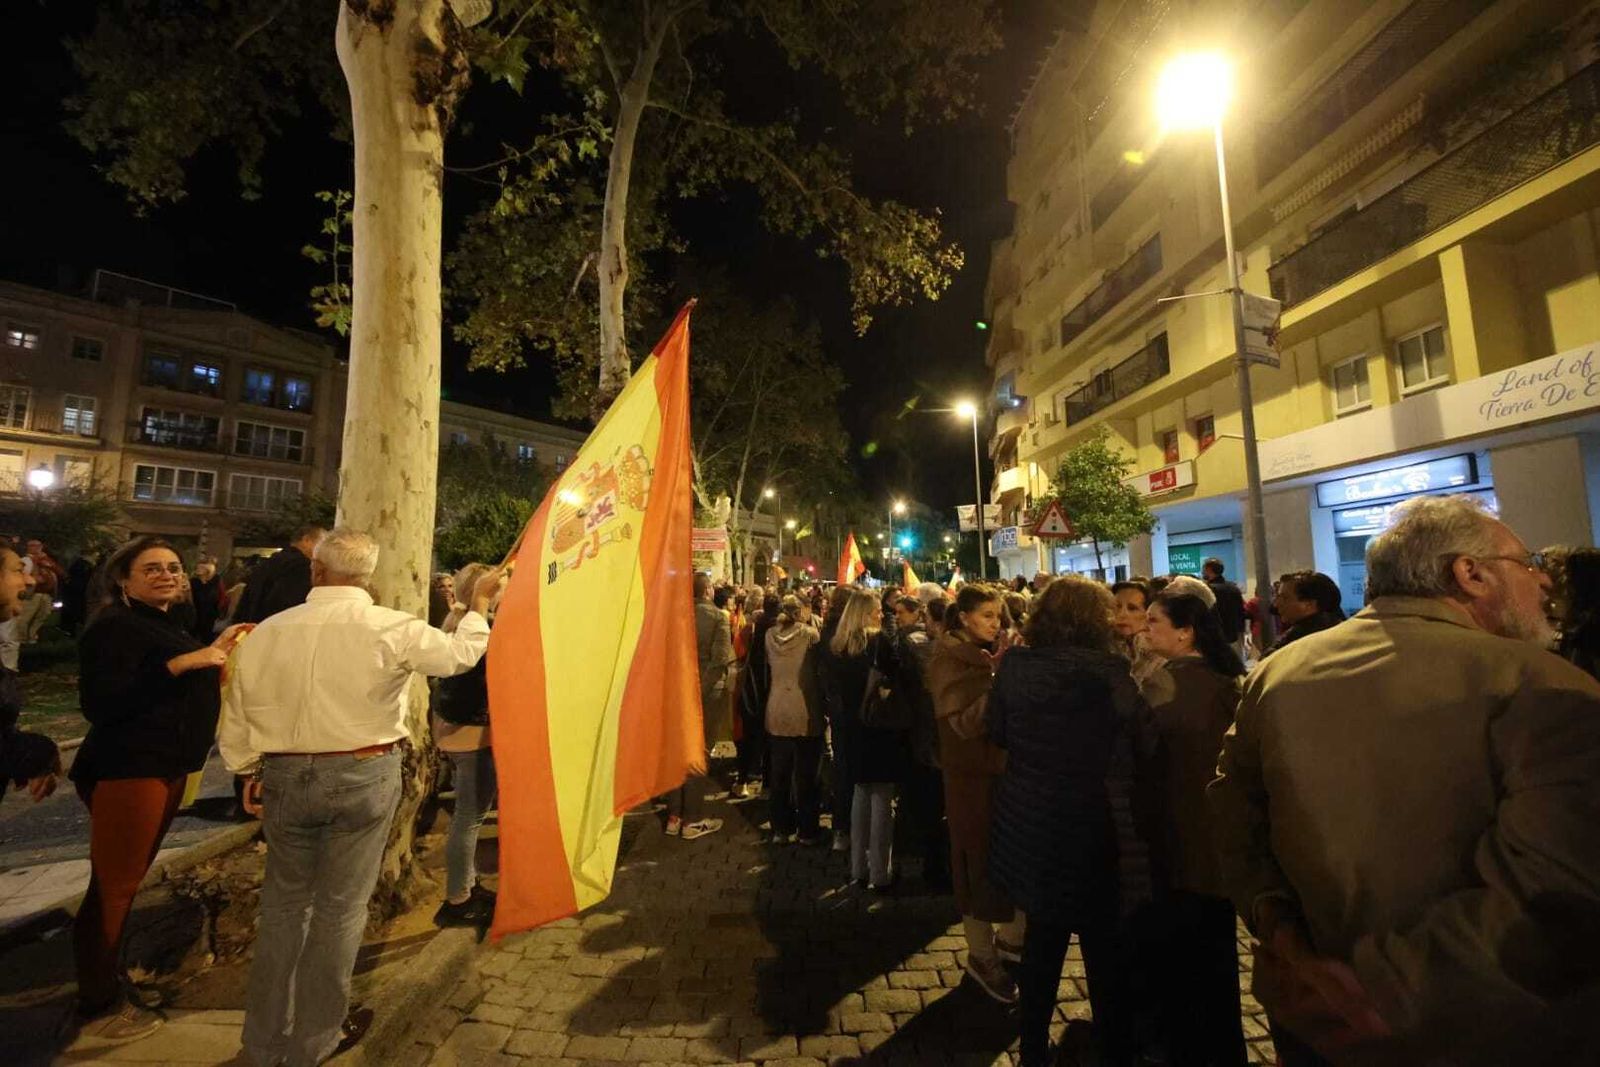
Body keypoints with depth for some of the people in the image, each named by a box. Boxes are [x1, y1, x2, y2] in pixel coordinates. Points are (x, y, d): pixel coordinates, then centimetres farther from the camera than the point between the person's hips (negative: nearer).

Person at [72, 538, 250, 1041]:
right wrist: (179, 662, -29)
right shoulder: (114, 626, -14)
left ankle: (111, 971, 35)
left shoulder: (165, 624, 14)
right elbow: (99, 704, -24)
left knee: (128, 880, 20)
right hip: (125, 770, -9)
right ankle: (98, 1005, 16)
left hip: (165, 768, 9)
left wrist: (215, 650, 8)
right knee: (112, 886, 2)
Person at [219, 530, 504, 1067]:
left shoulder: (266, 633, -5)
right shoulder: (392, 628, -14)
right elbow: (461, 653, 2)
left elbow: (236, 723, 4)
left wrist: (251, 772, 22)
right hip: (364, 776, -3)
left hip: (285, 777, 3)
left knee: (284, 902, 20)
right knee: (341, 907, 13)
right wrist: (479, 601, 17)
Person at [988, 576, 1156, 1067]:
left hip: (1028, 824, 5)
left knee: (1042, 940, 23)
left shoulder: (1014, 664, -8)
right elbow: (1148, 744, -9)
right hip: (1093, 828, -4)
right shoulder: (1107, 671, -19)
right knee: (1107, 953, 17)